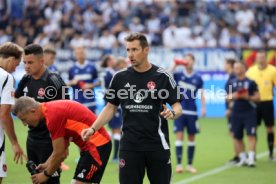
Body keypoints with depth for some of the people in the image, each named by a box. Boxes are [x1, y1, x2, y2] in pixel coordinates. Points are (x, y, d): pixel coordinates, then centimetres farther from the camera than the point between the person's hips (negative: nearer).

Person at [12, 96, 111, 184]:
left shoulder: (53, 116, -19)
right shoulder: (52, 110, 11)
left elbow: (59, 154, -13)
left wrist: (46, 174, -1)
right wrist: (47, 165, 14)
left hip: (97, 145, -10)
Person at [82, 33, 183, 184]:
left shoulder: (162, 76, -3)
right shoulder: (120, 77, 5)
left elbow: (177, 105, -1)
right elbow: (111, 108, 11)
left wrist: (172, 113, -25)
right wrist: (93, 128, -2)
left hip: (158, 145, -2)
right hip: (129, 146, 2)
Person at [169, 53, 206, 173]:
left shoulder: (197, 78, 4)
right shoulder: (178, 75, 1)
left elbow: (201, 94, 6)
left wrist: (203, 107, -6)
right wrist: (174, 65, -18)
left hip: (192, 112, 2)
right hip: (179, 110, -2)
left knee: (191, 138, 6)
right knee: (179, 136, -8)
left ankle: (190, 165, 14)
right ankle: (178, 164, -5)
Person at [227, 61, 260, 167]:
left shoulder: (251, 82, -2)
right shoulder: (232, 83, 10)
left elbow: (257, 97, -2)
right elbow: (228, 98, 15)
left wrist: (248, 97, -19)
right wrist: (232, 97, -7)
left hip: (249, 112, -4)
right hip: (236, 113, 4)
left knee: (251, 135, -12)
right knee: (237, 137, 7)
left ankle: (251, 158, -13)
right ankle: (243, 158, 18)